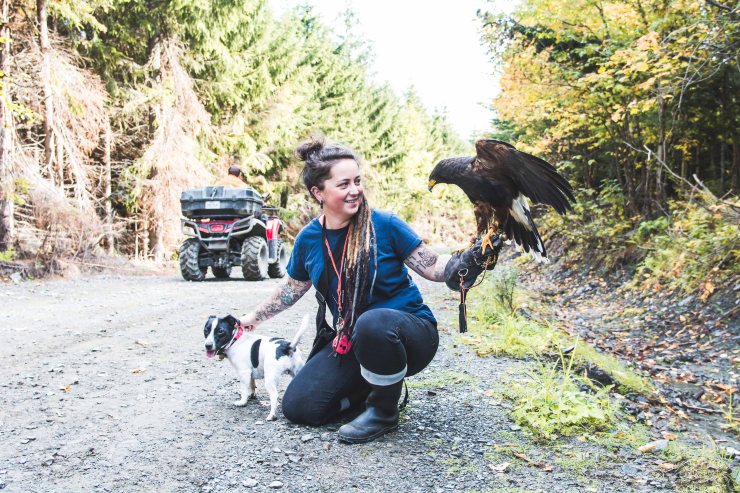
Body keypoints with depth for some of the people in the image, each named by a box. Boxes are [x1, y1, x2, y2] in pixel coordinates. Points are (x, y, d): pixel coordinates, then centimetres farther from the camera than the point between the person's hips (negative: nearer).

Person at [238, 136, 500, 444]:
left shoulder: (384, 225, -13)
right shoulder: (309, 239, -1)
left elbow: (432, 267, -10)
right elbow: (292, 288, 17)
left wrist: (468, 261, -30)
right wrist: (255, 317, 26)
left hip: (409, 333, -4)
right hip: (349, 340, 5)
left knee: (372, 323, -41)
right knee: (297, 406, -7)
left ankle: (384, 411, -12)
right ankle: (379, 386, 14)